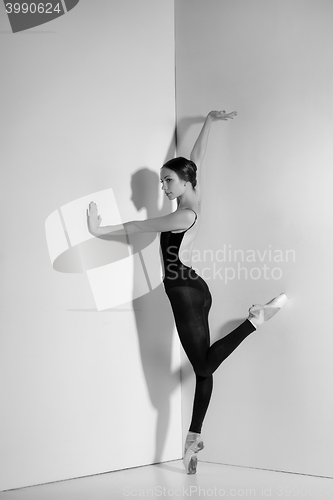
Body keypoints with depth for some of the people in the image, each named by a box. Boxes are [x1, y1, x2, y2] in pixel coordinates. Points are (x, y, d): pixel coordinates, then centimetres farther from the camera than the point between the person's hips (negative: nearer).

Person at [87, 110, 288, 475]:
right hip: (192, 291, 10)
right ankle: (194, 437, 15)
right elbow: (196, 158, 17)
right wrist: (209, 121, 23)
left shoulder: (186, 215, -16)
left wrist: (99, 230, -17)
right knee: (203, 366, 9)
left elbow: (138, 227, -18)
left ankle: (256, 318, -1)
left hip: (186, 293, -10)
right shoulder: (193, 199, 7)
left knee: (203, 366, -3)